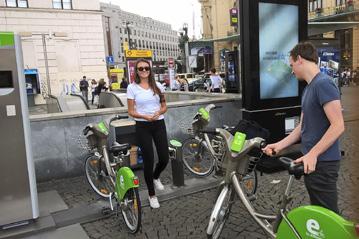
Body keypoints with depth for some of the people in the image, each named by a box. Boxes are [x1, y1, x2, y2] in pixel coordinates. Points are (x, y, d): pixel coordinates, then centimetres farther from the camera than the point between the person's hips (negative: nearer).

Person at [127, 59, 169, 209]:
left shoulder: (157, 86, 6)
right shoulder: (132, 87, -2)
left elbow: (164, 106, 9)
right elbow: (131, 111, -2)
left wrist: (158, 113, -13)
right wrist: (145, 116, -20)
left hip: (159, 124, 3)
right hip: (142, 126, -3)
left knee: (164, 158, 1)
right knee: (148, 160, 1)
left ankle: (155, 177, 38)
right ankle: (151, 195, 20)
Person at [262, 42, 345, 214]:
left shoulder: (323, 84, -16)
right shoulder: (309, 87, 13)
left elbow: (338, 126, -22)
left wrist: (312, 154, -23)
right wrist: (279, 145, 10)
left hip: (322, 162, -9)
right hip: (312, 161, 9)